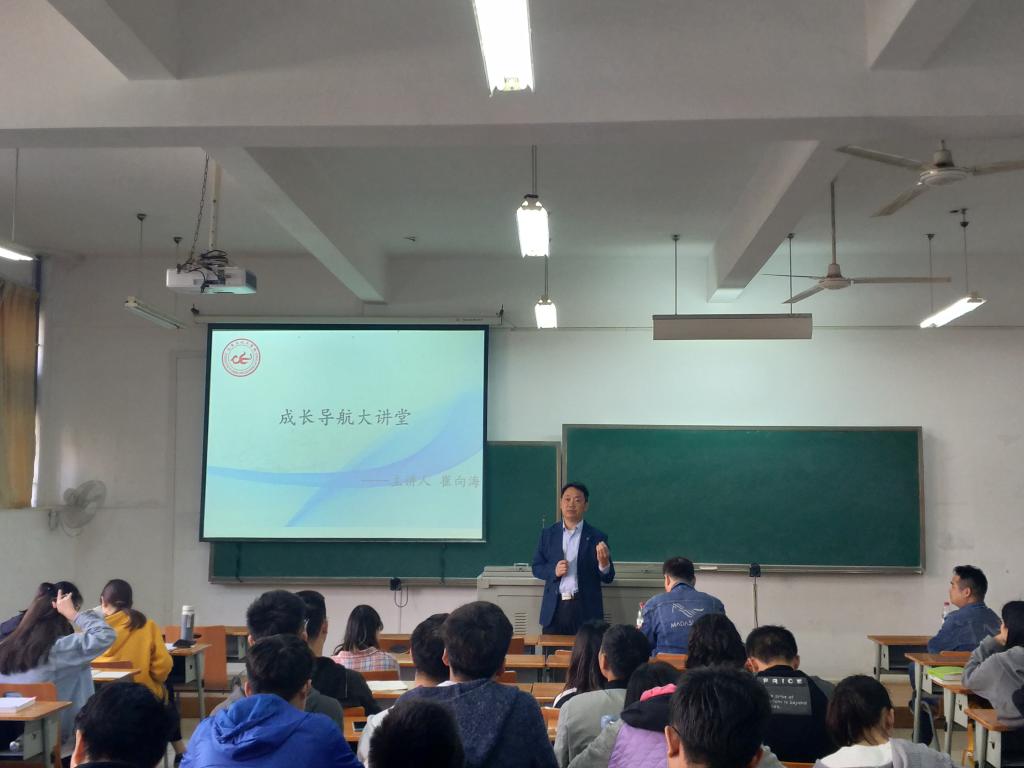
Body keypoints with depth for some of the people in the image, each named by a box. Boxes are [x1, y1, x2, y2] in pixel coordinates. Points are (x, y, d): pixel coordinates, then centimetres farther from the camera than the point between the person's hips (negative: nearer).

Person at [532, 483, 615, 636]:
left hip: (585, 610, -1)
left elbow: (607, 578, 2)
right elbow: (537, 568, 11)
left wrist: (604, 563, -20)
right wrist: (554, 570, -10)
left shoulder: (596, 537, 2)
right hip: (554, 608, 2)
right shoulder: (547, 534, 9)